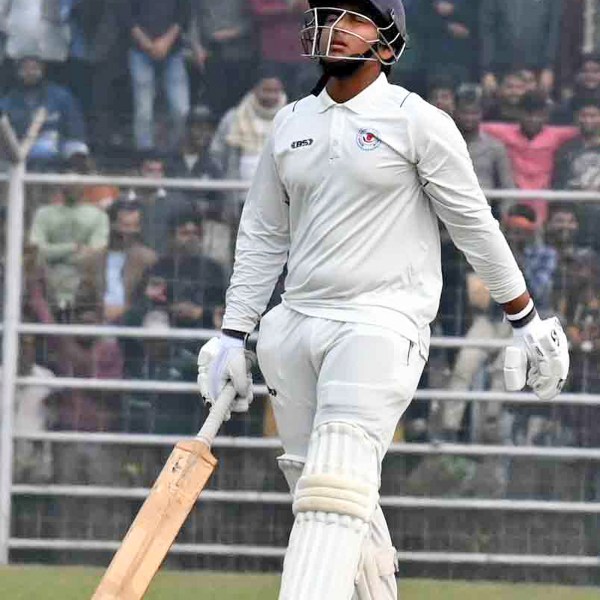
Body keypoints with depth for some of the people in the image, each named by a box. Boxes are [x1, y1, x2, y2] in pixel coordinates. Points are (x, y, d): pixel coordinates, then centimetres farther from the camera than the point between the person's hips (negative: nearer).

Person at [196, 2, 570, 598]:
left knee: (336, 482, -21)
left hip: (381, 325, -7)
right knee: (311, 481, 5)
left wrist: (527, 323, 3)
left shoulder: (418, 122, -2)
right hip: (297, 324, 7)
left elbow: (475, 226, 1)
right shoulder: (290, 124, 14)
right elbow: (262, 236, 19)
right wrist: (231, 335, 14)